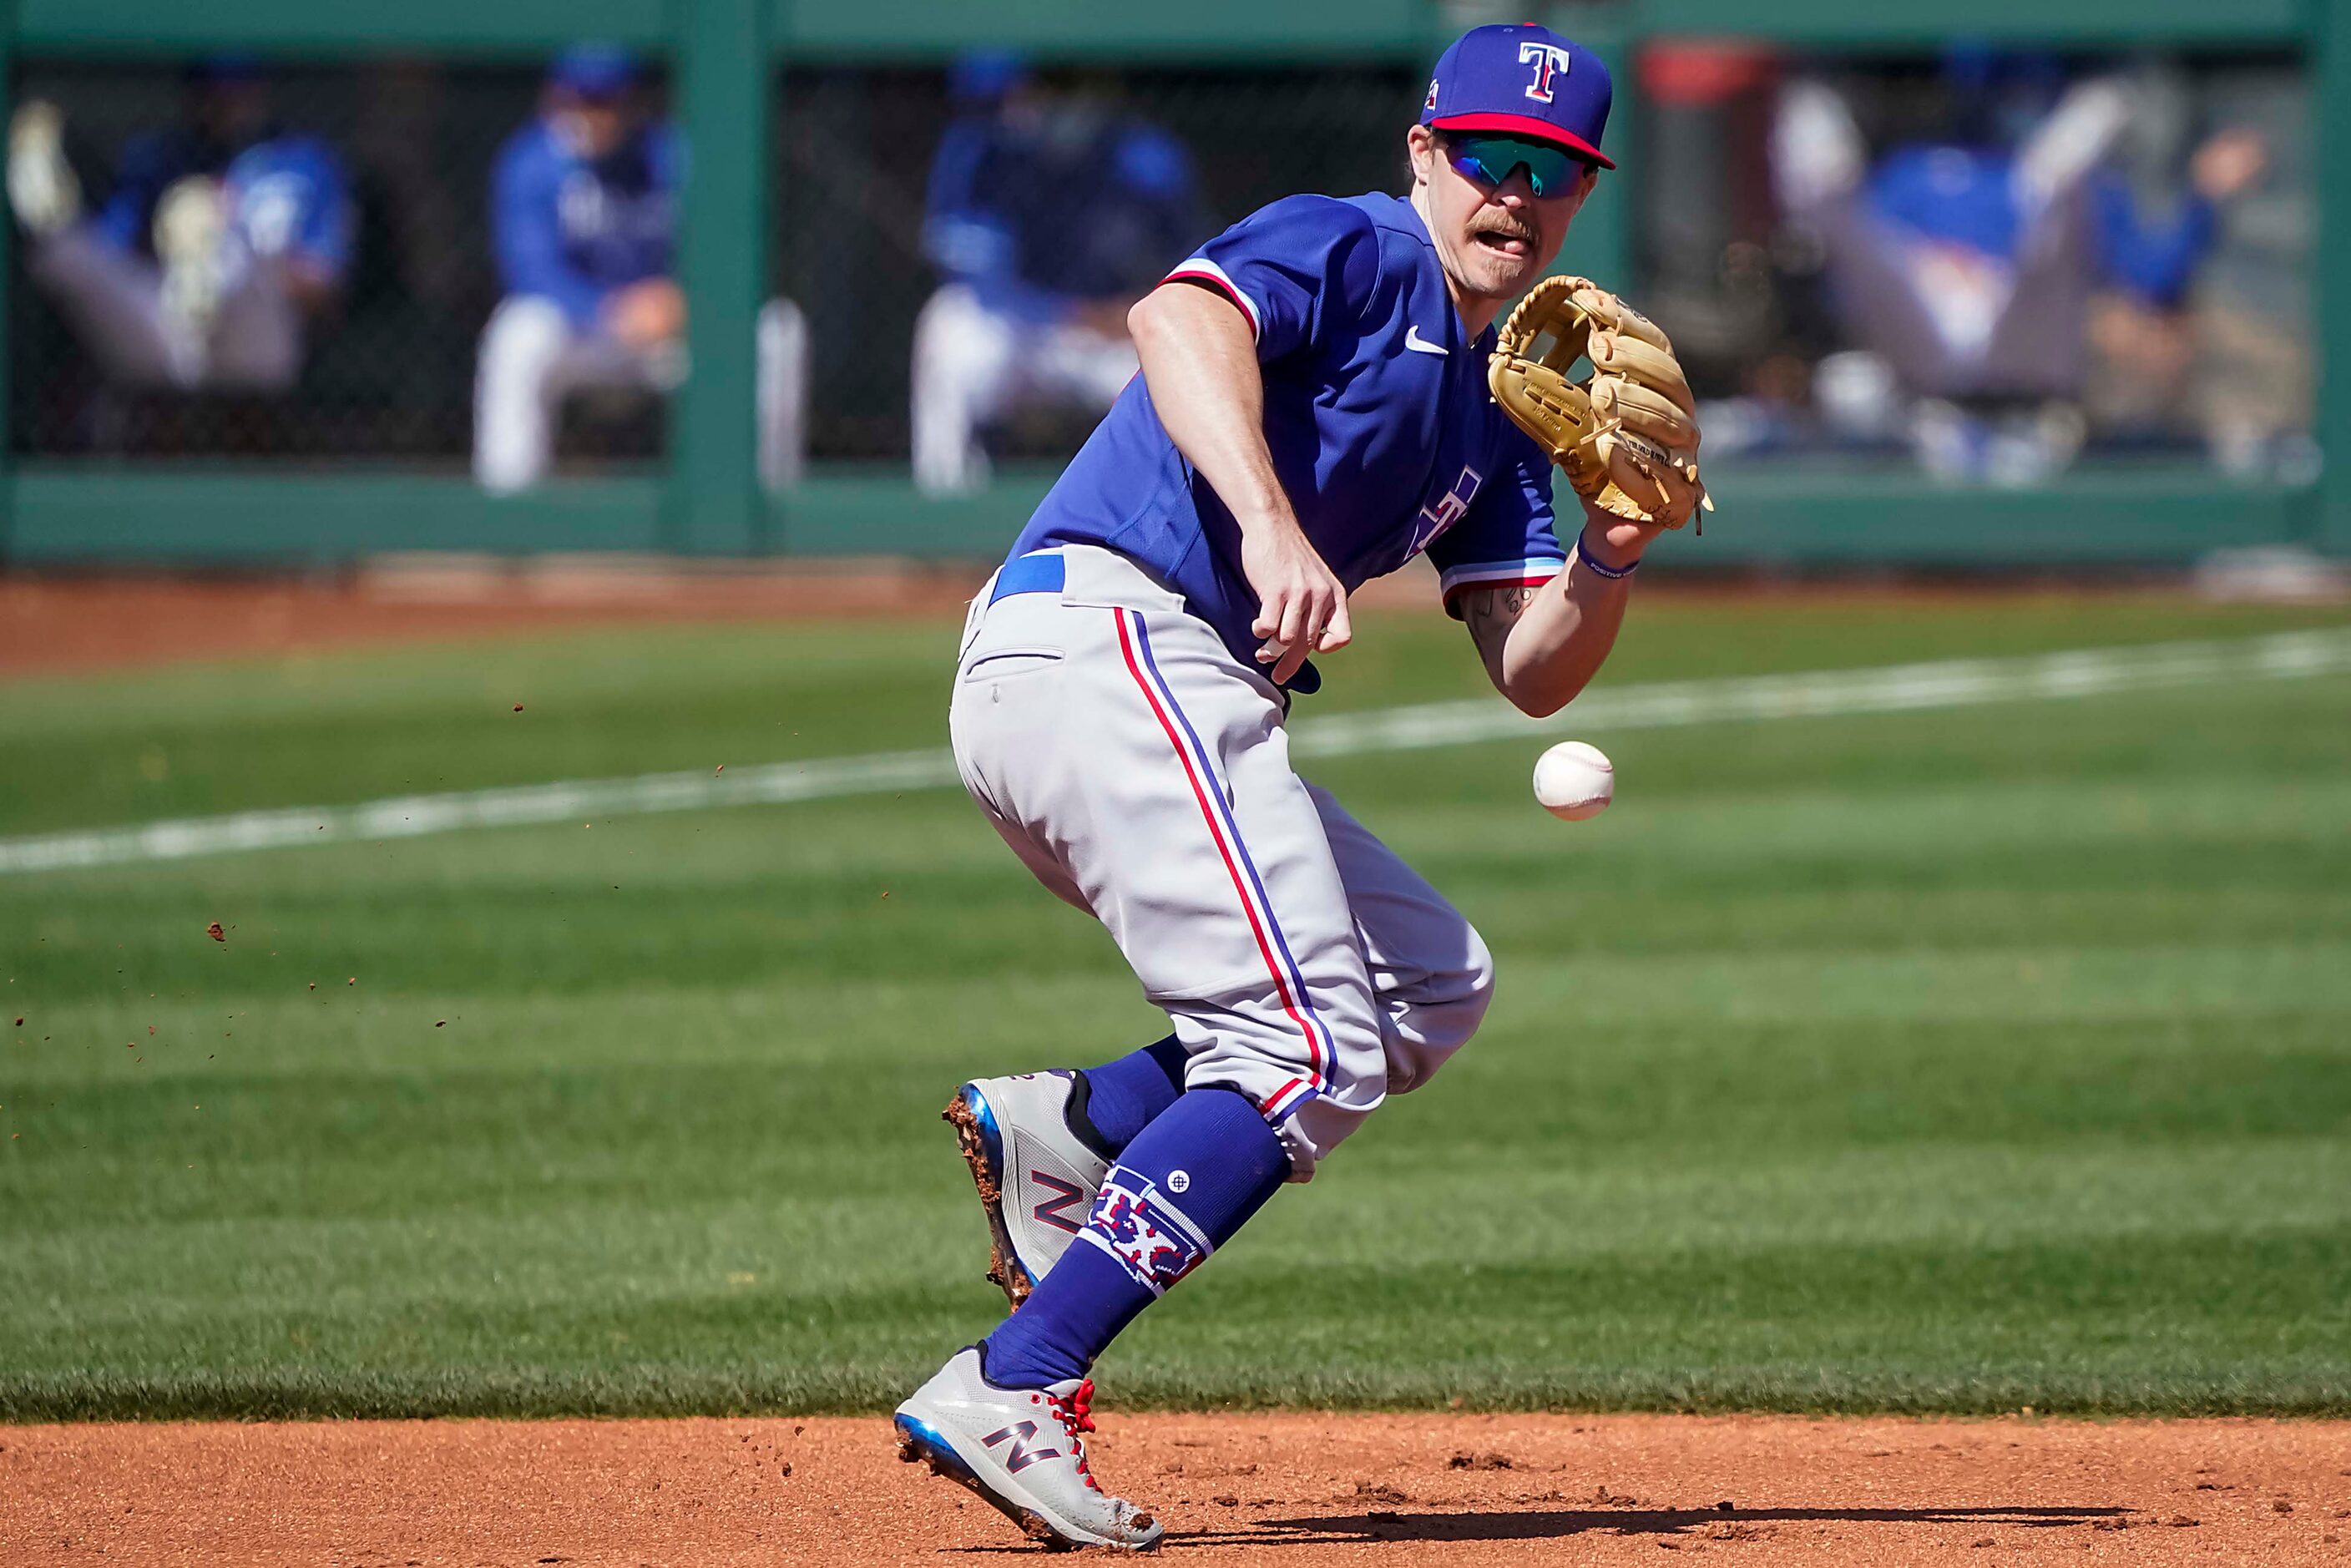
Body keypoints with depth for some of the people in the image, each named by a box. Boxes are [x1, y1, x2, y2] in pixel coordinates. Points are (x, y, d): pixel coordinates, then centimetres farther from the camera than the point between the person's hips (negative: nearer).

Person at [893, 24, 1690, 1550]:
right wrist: (1269, 521, -38)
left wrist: (1610, 557, -1)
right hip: (1101, 636, -10)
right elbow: (1182, 321, -24)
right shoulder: (1348, 252, -1)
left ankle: (1064, 1131, 3)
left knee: (1434, 985, 17)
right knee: (1311, 1053, -16)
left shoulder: (1498, 412, 24)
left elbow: (1533, 673, 19)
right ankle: (1011, 1393, -22)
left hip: (1195, 703, 10)